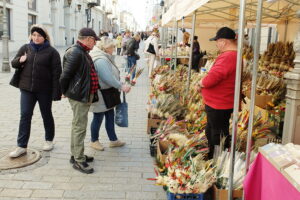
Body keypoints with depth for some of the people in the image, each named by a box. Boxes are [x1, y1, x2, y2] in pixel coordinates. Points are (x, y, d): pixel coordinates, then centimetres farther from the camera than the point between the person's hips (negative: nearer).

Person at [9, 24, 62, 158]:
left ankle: (49, 140, 30)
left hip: (45, 90, -3)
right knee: (25, 116, 1)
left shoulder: (51, 52, -6)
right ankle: (22, 146, 7)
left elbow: (56, 73, -9)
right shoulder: (25, 48, 6)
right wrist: (20, 60, -11)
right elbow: (13, 63, 13)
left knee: (46, 115, 12)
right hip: (27, 88, 3)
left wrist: (56, 92, -15)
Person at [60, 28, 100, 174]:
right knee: (80, 128, -4)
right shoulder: (75, 53, -19)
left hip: (86, 95, 11)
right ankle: (78, 161, 5)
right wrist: (66, 92, -7)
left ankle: (76, 155, 30)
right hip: (79, 96, -11)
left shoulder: (83, 52, 15)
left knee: (78, 126, 18)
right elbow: (65, 75, -20)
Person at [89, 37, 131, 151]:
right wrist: (121, 86, -24)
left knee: (110, 116, 15)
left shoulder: (104, 58, 10)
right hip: (100, 95, -10)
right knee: (98, 118, 6)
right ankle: (94, 141, 24)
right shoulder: (101, 60, -25)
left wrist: (120, 85, 10)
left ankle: (113, 140, 26)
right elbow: (109, 78, -29)